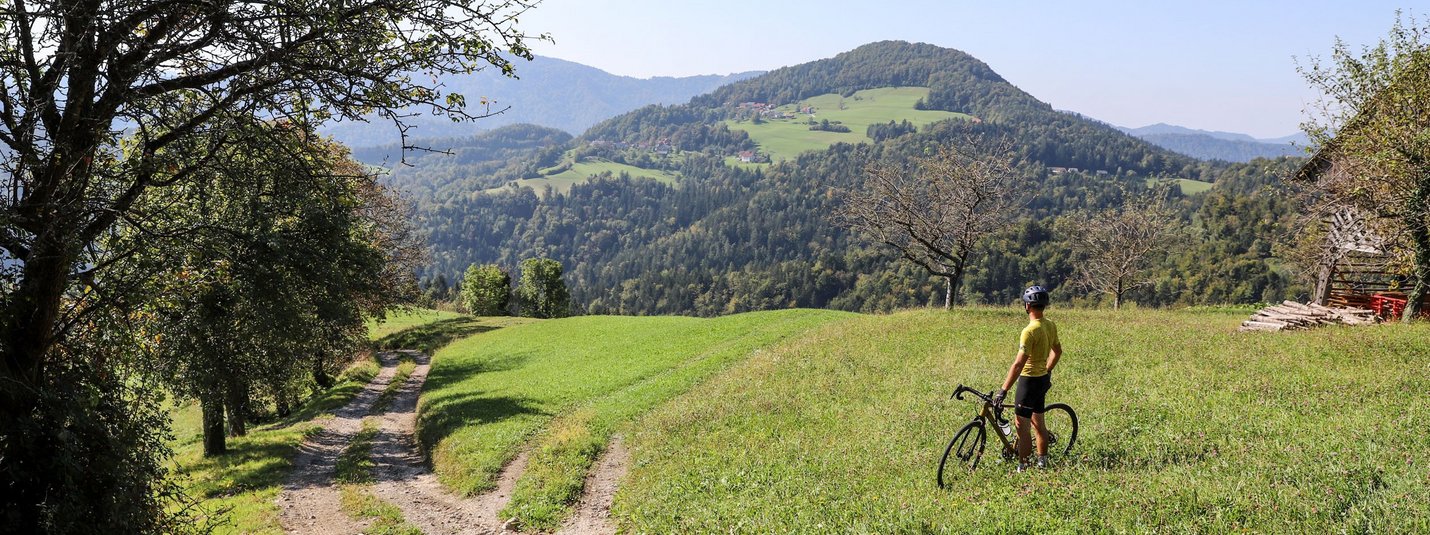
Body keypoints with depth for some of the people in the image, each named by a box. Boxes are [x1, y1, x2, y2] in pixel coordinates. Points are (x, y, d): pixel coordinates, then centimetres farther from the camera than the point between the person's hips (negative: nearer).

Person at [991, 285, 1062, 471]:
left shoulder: (1030, 331, -25)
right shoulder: (1051, 325, 2)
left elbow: (1019, 364, -28)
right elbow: (1057, 351, 16)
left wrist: (1003, 390, -26)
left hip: (1030, 380, -9)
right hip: (1043, 379, 9)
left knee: (1022, 426, -1)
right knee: (1038, 423, 20)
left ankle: (1022, 468, 4)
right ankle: (1043, 462, 30)